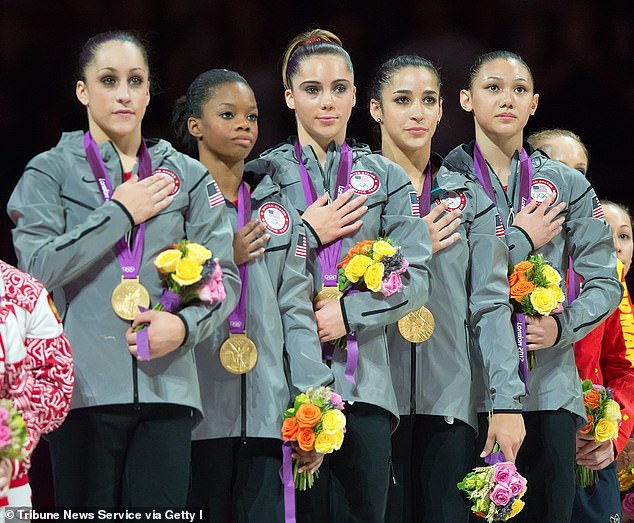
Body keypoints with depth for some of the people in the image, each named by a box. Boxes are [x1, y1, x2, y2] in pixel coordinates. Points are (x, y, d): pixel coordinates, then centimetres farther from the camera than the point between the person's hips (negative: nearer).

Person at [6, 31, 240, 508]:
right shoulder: (51, 172, 6)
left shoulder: (186, 176, 13)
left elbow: (225, 273, 9)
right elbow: (37, 266, -8)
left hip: (166, 384, 2)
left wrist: (186, 324, -10)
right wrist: (121, 213, -6)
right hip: (85, 386, -2)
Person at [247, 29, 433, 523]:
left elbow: (416, 276, 3)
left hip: (363, 381, 1)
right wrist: (306, 233, -9)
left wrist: (350, 312, -9)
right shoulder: (265, 173, 10)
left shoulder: (386, 178, 13)